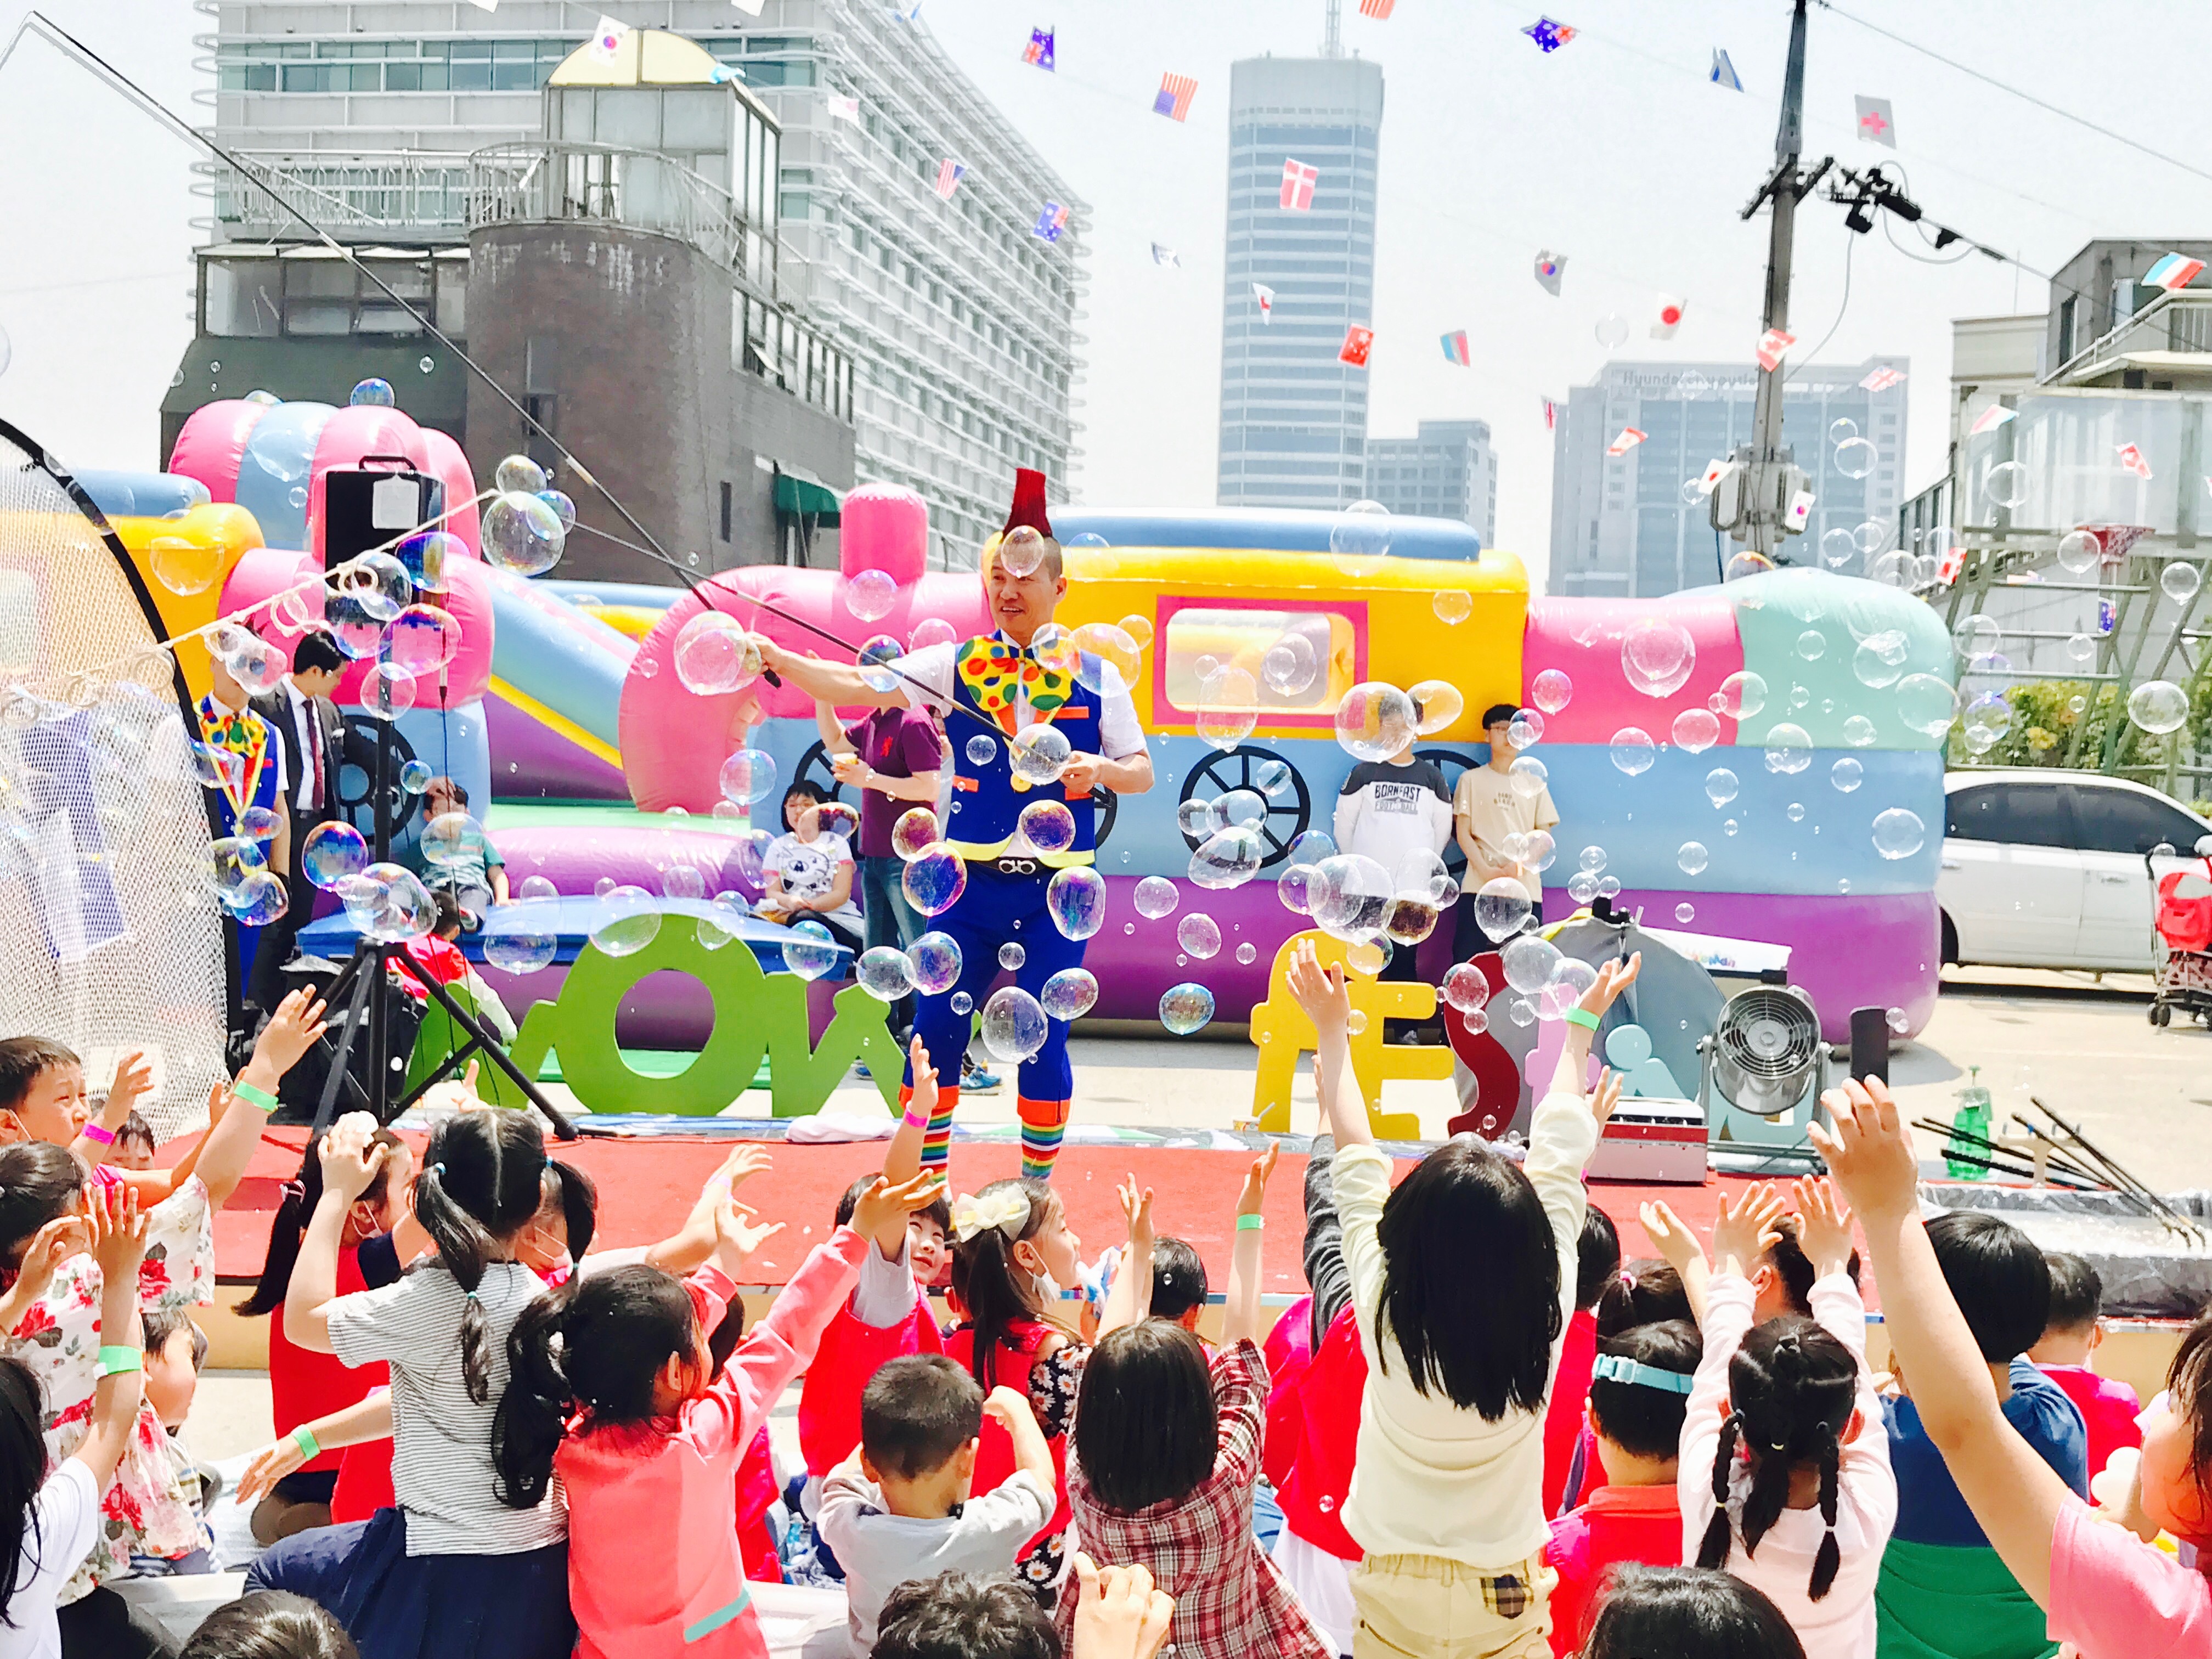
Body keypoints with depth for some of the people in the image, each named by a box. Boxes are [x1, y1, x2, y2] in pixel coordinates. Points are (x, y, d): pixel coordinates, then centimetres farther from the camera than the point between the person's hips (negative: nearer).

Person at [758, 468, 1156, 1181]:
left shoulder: (1094, 677, 4)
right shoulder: (955, 665, 5)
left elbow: (1143, 772, 6)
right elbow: (858, 684, -5)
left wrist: (1099, 769, -16)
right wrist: (779, 659, -20)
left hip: (1054, 888, -1)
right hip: (972, 882, 1)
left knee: (1042, 1040, 0)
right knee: (936, 1027, 0)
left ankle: (1037, 1190, 17)